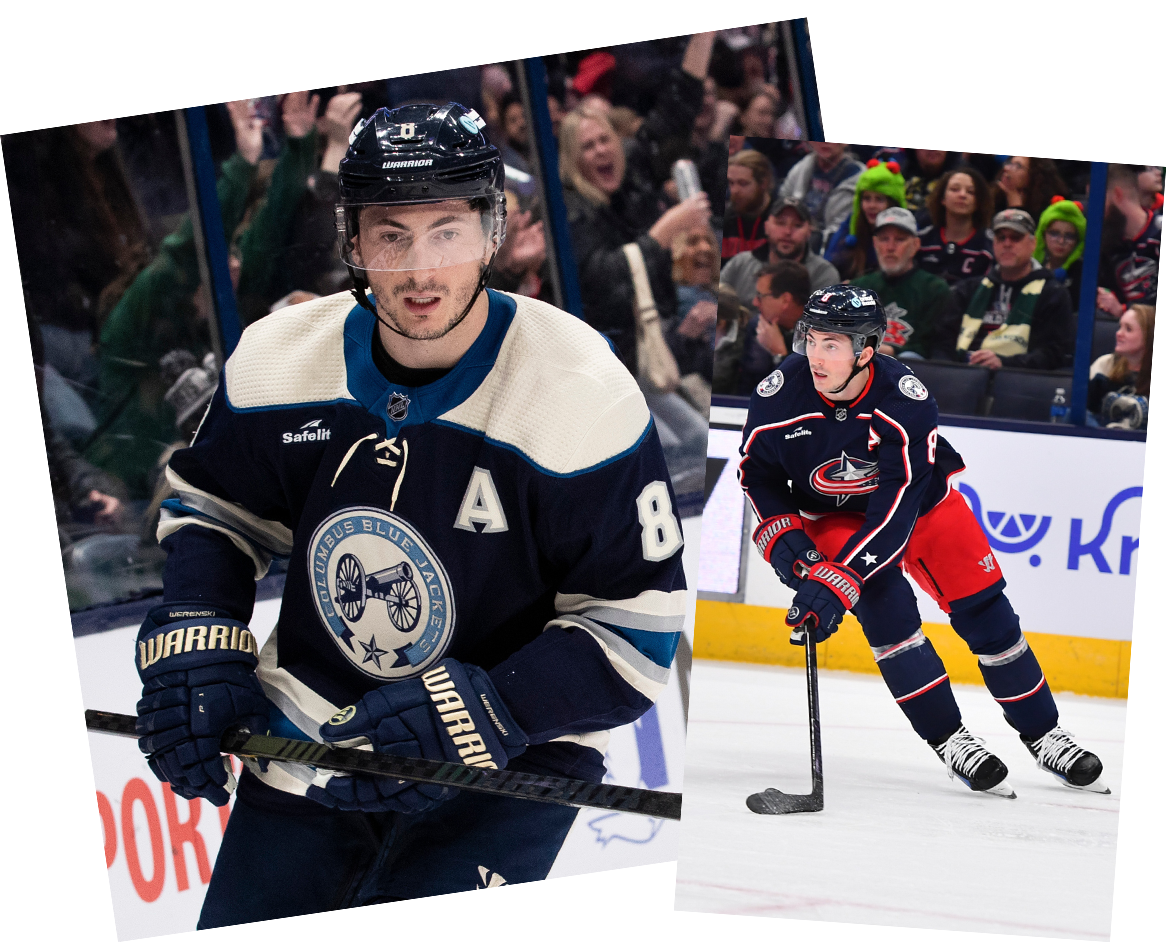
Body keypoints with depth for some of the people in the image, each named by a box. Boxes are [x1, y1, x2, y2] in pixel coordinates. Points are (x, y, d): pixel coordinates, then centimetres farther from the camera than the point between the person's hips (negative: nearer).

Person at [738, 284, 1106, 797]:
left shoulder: (907, 402, -34)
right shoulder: (780, 394, -26)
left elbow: (895, 511, -36)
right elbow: (755, 471, -7)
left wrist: (835, 583, -43)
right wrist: (780, 535, -22)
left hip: (919, 496, 0)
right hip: (832, 513, 0)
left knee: (982, 608, -4)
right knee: (885, 603, -23)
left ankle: (1043, 736, 12)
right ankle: (949, 741, -12)